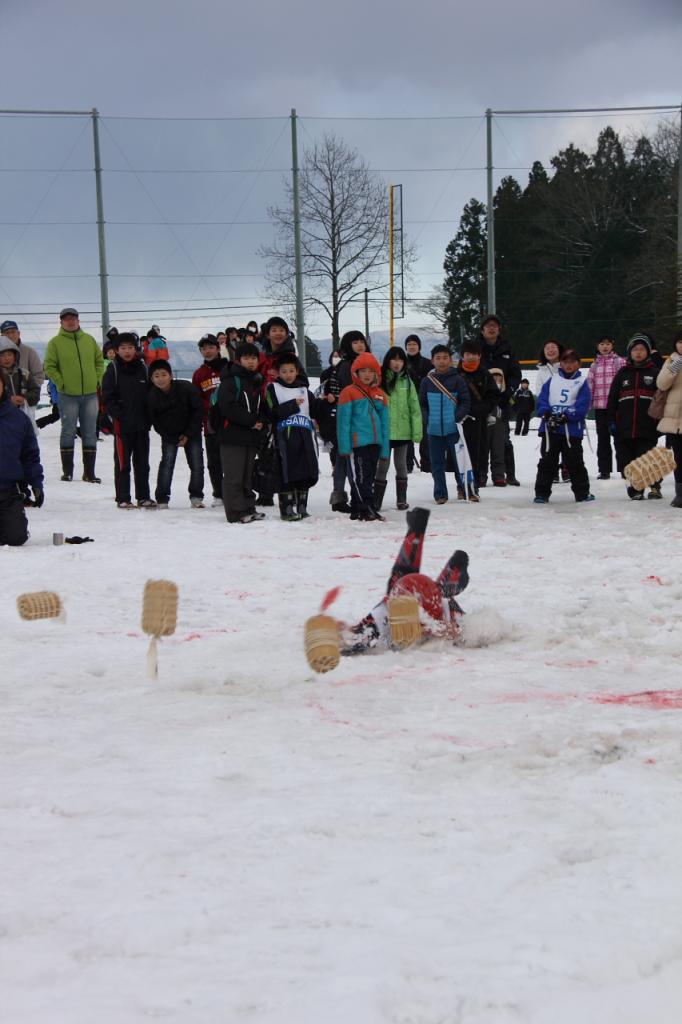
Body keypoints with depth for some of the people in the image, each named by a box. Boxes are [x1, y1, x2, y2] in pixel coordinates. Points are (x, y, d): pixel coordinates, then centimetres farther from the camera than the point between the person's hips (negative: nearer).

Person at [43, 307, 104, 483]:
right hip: (68, 395, -3)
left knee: (90, 434, 5)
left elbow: (99, 361, 15)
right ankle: (67, 471, 8)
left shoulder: (89, 340, 7)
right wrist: (61, 383, -10)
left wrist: (98, 380, 4)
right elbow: (49, 367, -2)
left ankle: (89, 472, 11)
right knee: (68, 433, 1)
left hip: (90, 394, 3)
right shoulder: (55, 342, -2)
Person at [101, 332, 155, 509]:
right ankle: (123, 498, 4)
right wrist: (118, 415, -14)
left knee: (142, 462, 10)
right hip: (122, 425, -4)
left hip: (142, 424, 4)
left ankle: (143, 497, 17)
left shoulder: (143, 368, 7)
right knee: (122, 463, 0)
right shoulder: (113, 369, -2)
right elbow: (107, 398, -5)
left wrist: (148, 417, 0)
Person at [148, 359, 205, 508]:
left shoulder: (186, 388, -19)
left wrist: (188, 434, -12)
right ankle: (162, 499, -5)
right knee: (167, 462, -11)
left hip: (191, 432, 0)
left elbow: (198, 411, -10)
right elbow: (155, 421, -4)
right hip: (169, 435, 0)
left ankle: (196, 497, 12)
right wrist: (173, 438, -9)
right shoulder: (152, 396, -14)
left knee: (197, 464, -3)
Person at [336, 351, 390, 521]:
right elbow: (343, 422, -5)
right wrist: (344, 447, -12)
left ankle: (357, 511, 18)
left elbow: (384, 423, 15)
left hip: (375, 444, 6)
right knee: (360, 478, -9)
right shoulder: (349, 393, -2)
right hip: (356, 444, -6)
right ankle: (367, 510, -10)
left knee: (368, 478, 10)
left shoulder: (380, 394, 14)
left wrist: (385, 448, 10)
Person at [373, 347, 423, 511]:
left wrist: (417, 431, -4)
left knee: (401, 465, 11)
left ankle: (402, 500, 19)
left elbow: (415, 408, 2)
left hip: (403, 431, 2)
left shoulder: (407, 381, 3)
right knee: (383, 466, 1)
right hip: (384, 431, -1)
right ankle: (376, 501, 5)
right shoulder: (381, 380, -2)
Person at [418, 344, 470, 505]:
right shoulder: (427, 380, 3)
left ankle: (463, 487, 25)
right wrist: (427, 418, -2)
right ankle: (440, 494, 13)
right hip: (434, 429, 2)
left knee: (459, 459, 5)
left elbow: (465, 402, -2)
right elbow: (422, 403, 11)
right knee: (437, 463, 5)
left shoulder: (457, 379, -3)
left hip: (453, 428, -2)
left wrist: (458, 417, -13)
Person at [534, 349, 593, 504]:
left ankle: (582, 492, 17)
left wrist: (566, 417, -18)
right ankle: (542, 493, 8)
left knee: (574, 462, 5)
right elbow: (542, 399, 4)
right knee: (547, 462, 4)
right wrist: (547, 413, -15)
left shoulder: (582, 382, 3)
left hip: (572, 429, -2)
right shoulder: (552, 380, 10)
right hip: (550, 429, 2)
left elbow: (582, 406, -7)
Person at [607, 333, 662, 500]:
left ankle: (654, 487, 13)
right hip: (625, 427, 3)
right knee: (628, 460, 4)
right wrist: (611, 421, 4)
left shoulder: (654, 372, 5)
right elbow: (612, 399, 11)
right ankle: (635, 490, 12)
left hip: (647, 427, -3)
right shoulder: (623, 373, 11)